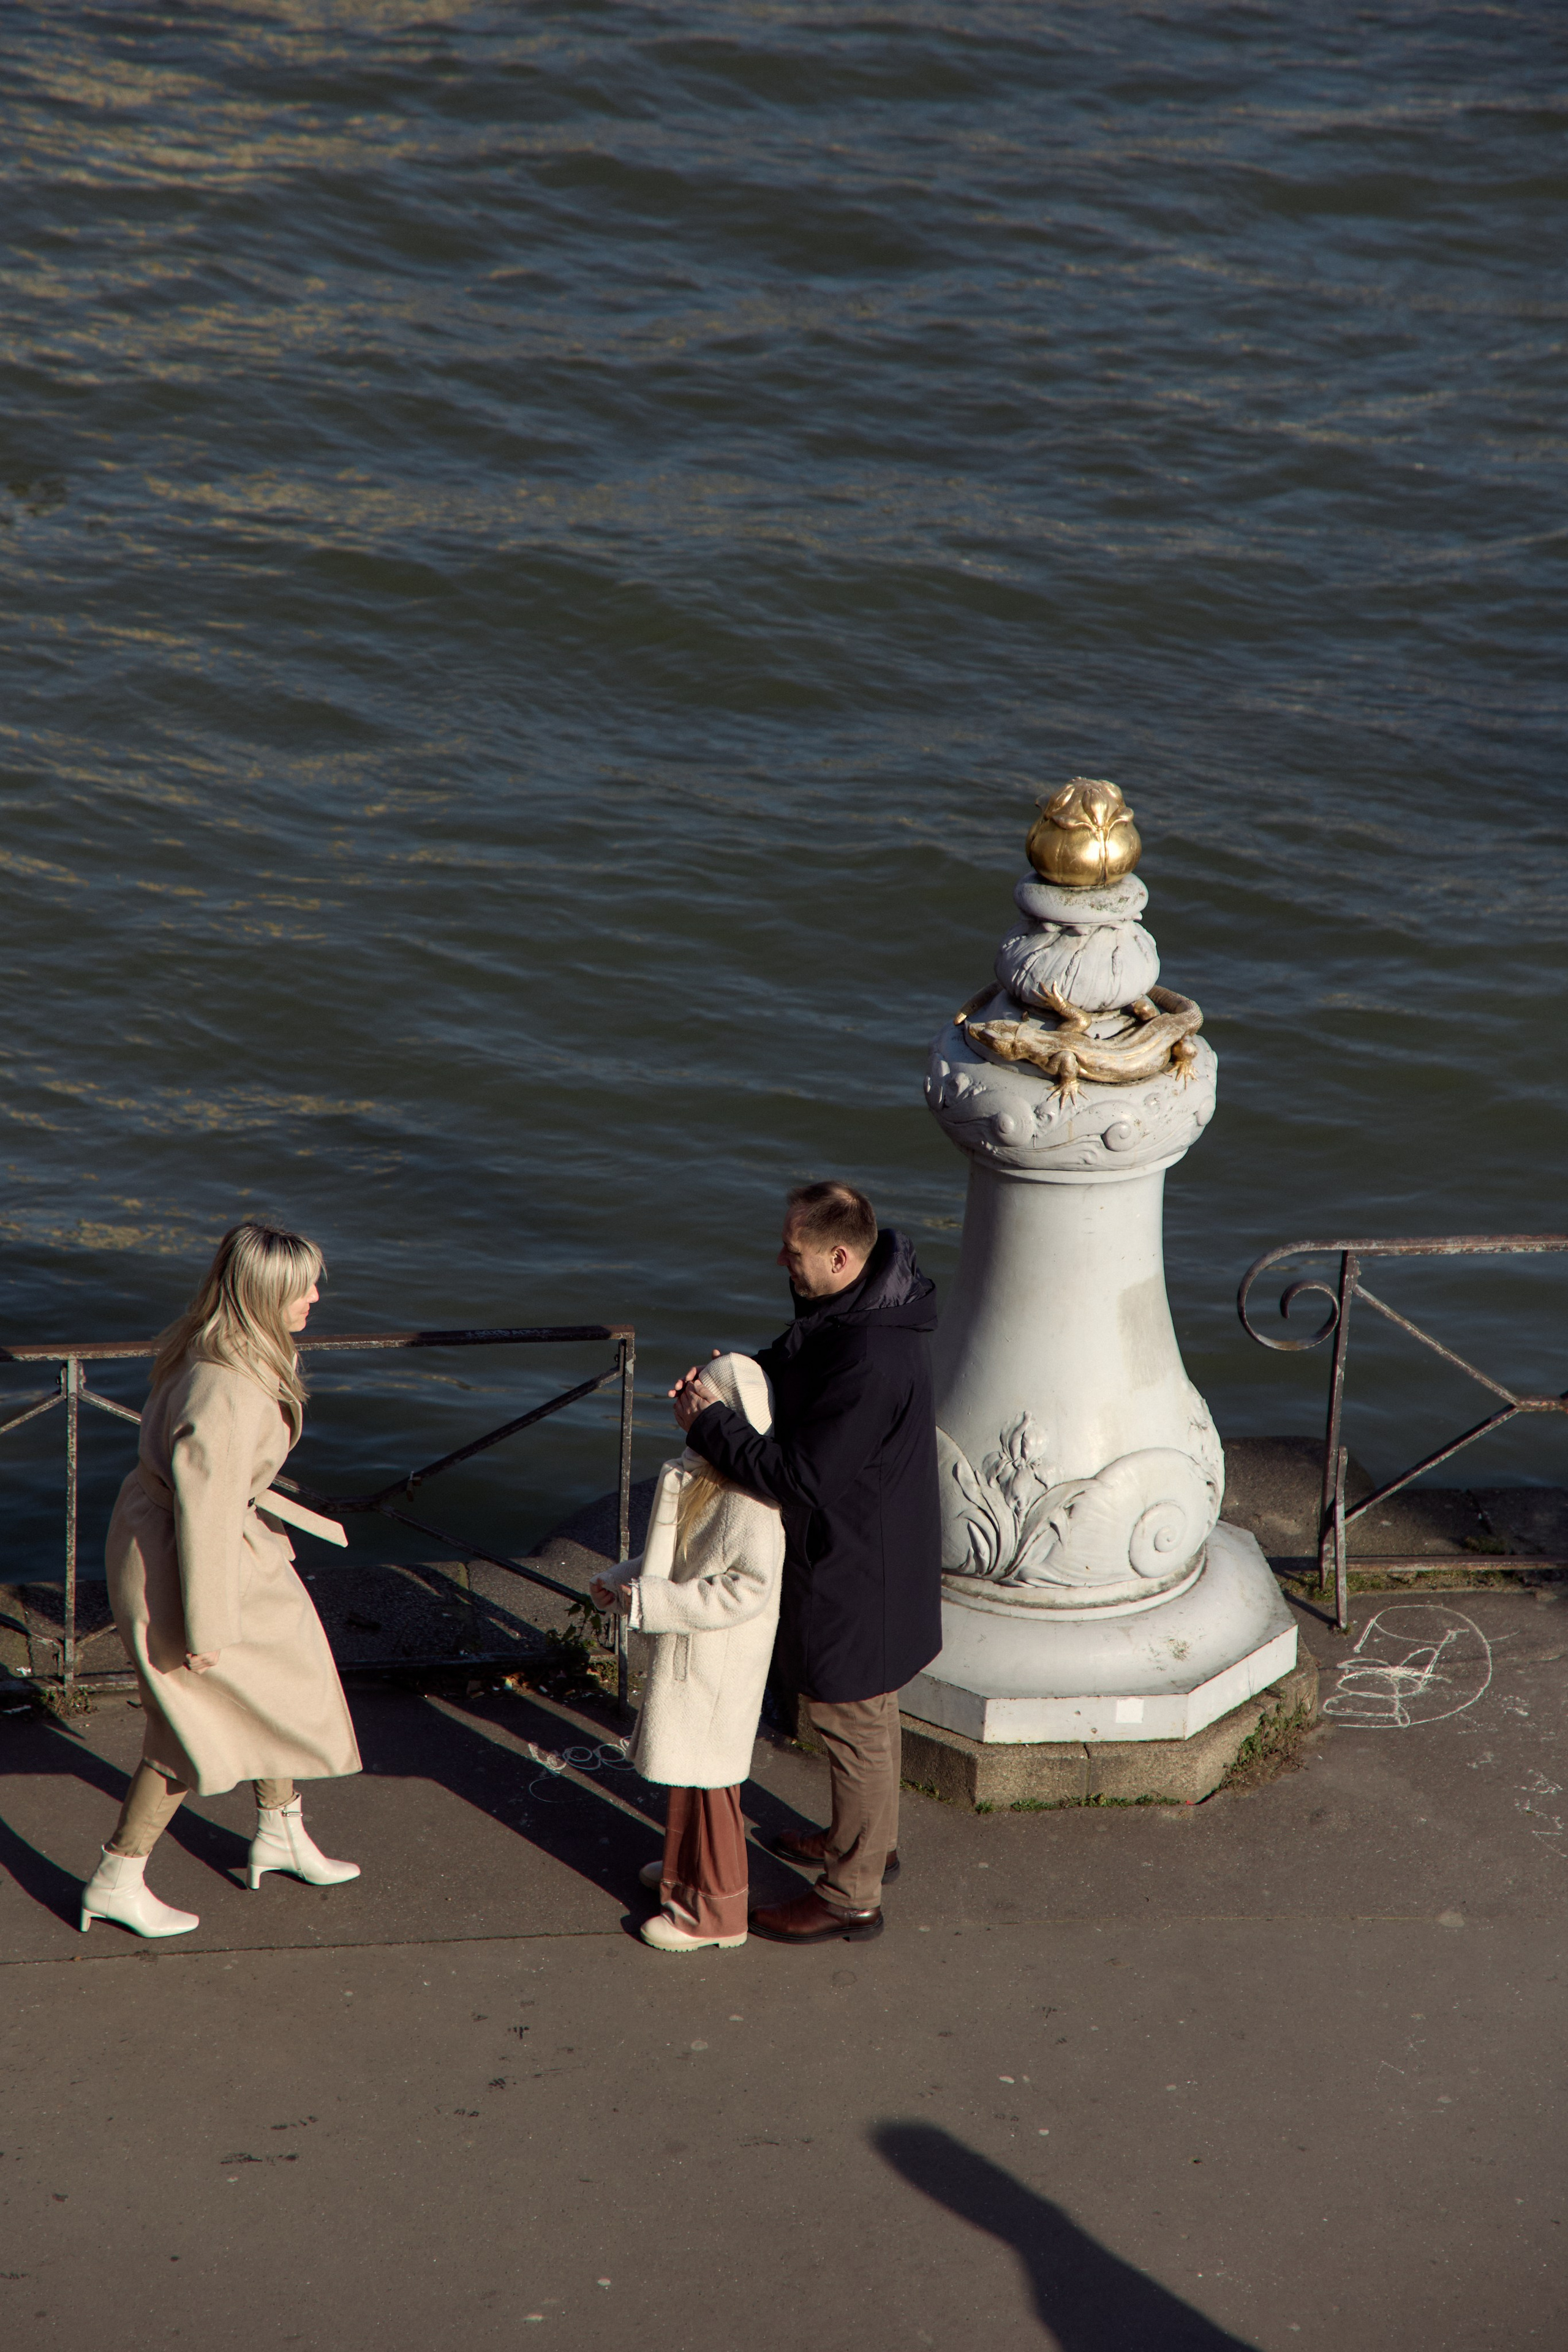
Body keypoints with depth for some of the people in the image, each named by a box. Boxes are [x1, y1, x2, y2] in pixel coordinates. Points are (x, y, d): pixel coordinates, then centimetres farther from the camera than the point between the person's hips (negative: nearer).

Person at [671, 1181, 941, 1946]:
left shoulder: (870, 1362, -36)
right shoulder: (852, 1307, -5)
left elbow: (801, 1476, -33)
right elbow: (793, 1359, 14)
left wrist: (710, 1424, -23)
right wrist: (729, 1375, -5)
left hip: (856, 1569, -10)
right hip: (856, 1547, 10)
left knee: (854, 1723, 8)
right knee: (863, 1714, 28)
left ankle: (851, 1896, 24)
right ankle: (869, 1841, 48)